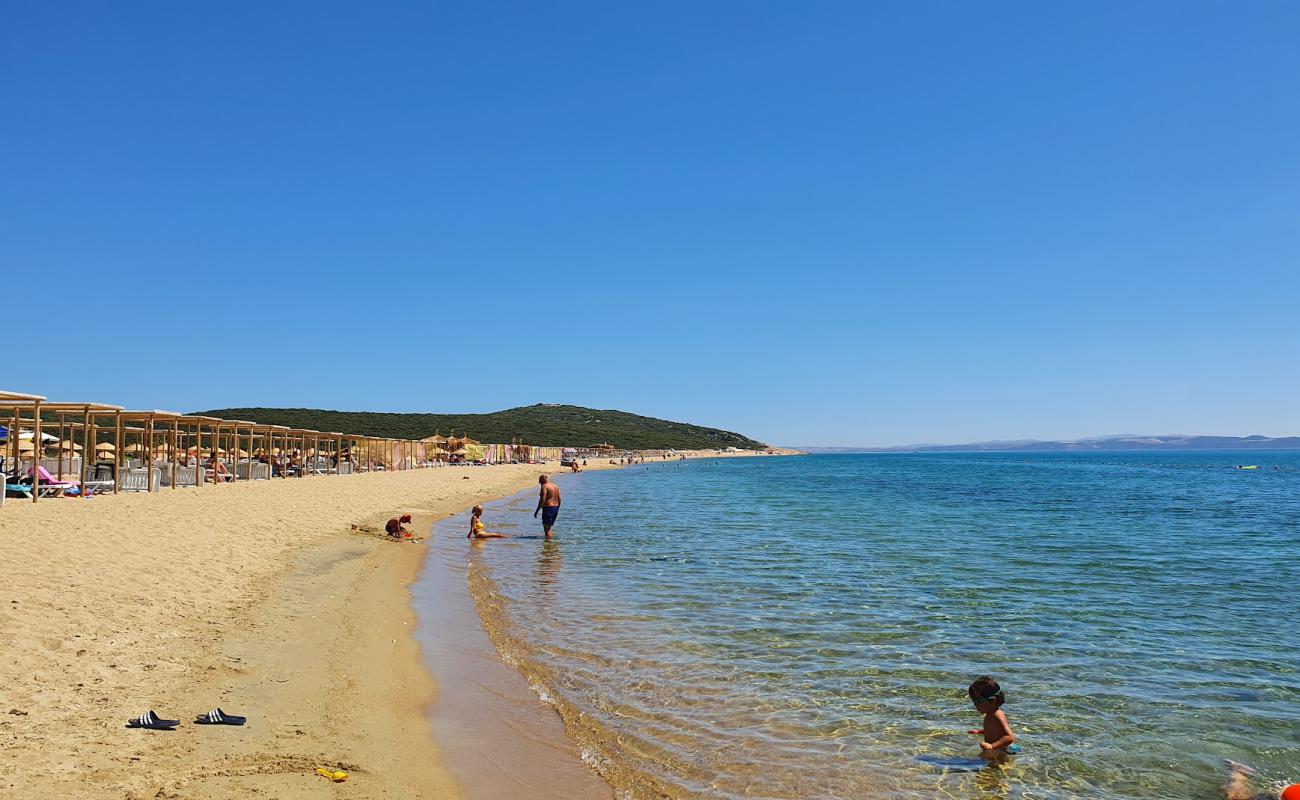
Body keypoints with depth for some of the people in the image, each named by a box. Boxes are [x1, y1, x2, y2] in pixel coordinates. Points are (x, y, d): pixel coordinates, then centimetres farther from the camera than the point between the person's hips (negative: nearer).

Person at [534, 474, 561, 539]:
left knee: (546, 528, -6)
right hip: (556, 508, 9)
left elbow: (542, 499, -19)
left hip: (548, 508, -9)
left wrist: (537, 511, -17)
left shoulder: (544, 486, -11)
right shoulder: (556, 486, 15)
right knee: (549, 527, 18)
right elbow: (559, 499, 15)